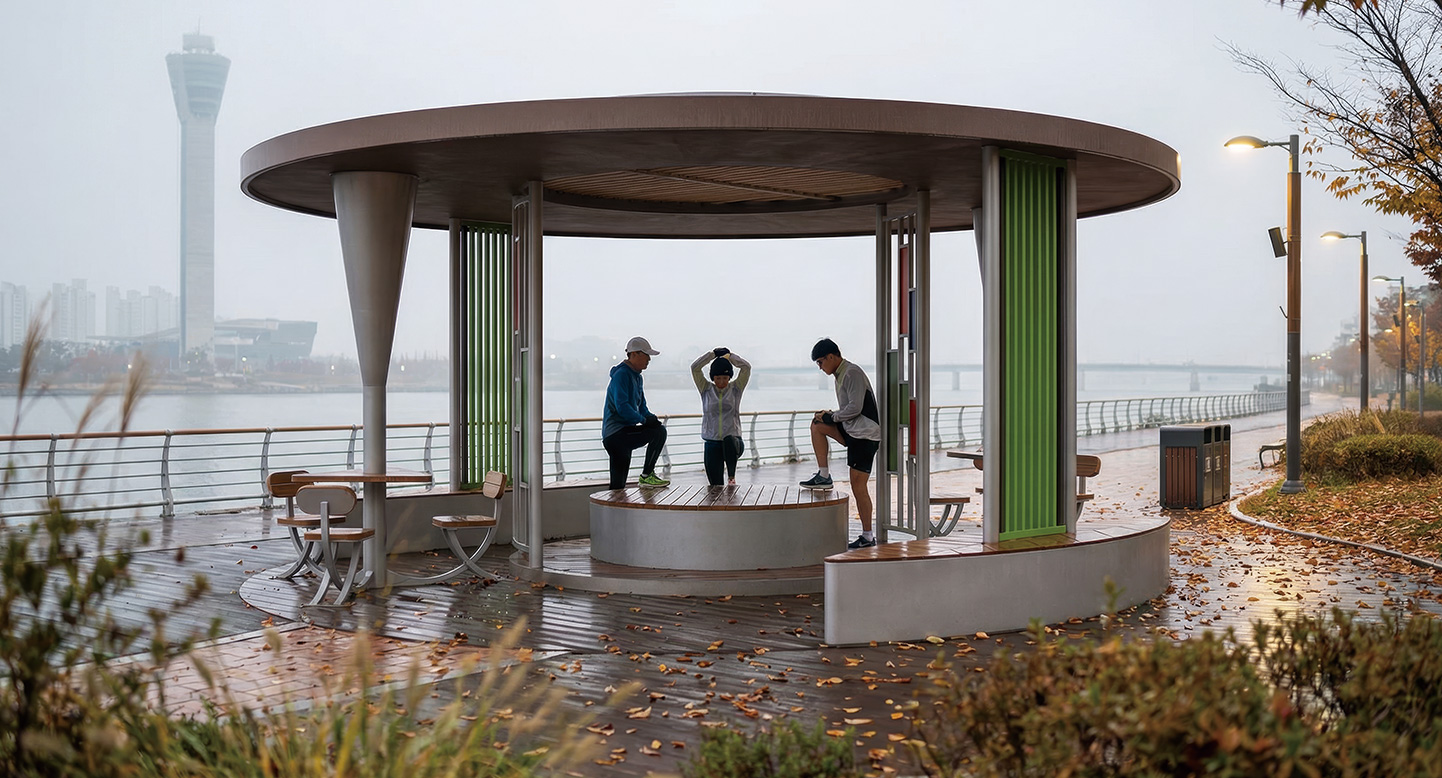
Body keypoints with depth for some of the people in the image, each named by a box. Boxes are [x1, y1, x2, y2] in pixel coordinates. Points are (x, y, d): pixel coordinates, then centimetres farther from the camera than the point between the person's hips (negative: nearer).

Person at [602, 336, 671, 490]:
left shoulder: (637, 376, 20)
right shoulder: (621, 374, -13)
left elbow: (641, 407, 22)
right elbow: (621, 407, -24)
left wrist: (651, 417, 1)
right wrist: (644, 420, -20)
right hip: (616, 432, -11)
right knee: (659, 431, -21)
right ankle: (646, 475, -13)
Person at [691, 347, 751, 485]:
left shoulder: (736, 389, 7)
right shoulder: (706, 389, 8)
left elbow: (746, 367, -4)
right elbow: (694, 367, -2)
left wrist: (728, 355, 6)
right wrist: (713, 354, 2)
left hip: (733, 438, -1)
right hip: (712, 442, 1)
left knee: (729, 441, -40)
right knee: (715, 486, -9)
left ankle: (731, 475, -15)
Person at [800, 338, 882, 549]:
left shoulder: (852, 373, -15)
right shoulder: (840, 375, 16)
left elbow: (855, 408, -22)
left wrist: (831, 416, -9)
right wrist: (828, 415, 7)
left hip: (866, 434, -10)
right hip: (853, 431, 10)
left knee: (858, 486, -7)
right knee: (817, 424, 3)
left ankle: (868, 536, 1)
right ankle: (824, 476, 5)